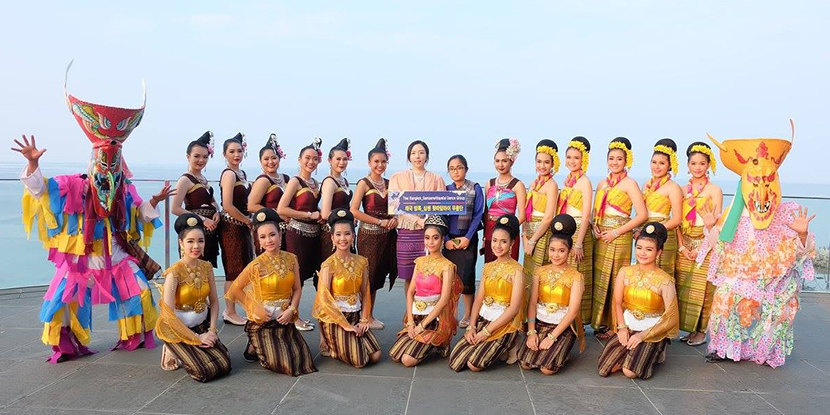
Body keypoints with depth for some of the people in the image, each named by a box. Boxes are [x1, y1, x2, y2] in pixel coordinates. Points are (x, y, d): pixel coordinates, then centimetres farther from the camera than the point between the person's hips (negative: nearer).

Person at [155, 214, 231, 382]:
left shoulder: (206, 267, -2)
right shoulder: (174, 272, -19)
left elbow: (214, 301, 5)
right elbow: (168, 314, -20)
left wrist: (212, 330, -8)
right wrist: (197, 338, -17)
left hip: (202, 325, 5)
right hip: (177, 330, -5)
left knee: (224, 366, -7)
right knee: (206, 372, -17)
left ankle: (189, 352, 17)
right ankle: (175, 353, 10)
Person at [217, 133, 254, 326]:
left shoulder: (241, 173, 13)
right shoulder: (229, 174, -13)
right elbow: (228, 206, -21)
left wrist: (248, 223, 7)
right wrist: (248, 220, -11)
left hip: (242, 227, 9)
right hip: (231, 228, -9)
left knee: (242, 270, 13)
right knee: (234, 271, 0)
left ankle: (231, 310, 23)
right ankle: (230, 312, 12)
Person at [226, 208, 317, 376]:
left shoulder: (291, 259, -2)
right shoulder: (256, 265, -14)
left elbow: (297, 289, 2)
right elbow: (235, 290, -8)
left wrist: (291, 309, -12)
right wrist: (255, 308, -13)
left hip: (285, 320, 5)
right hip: (263, 323, -4)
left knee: (302, 360, 3)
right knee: (285, 365, -8)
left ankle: (263, 347, 27)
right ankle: (254, 348, 20)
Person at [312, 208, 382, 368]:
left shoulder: (361, 262, 2)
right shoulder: (328, 265, -13)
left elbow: (365, 293, 6)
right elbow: (324, 300, -16)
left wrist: (364, 319, -5)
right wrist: (346, 325, -16)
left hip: (356, 316, 5)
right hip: (335, 319, -5)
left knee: (375, 356, -5)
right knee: (359, 362, -13)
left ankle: (340, 345, 19)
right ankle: (331, 348, 15)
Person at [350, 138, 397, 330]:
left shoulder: (389, 183, 11)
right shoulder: (364, 183, -5)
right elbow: (354, 210, -13)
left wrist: (395, 219, -6)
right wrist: (380, 222, -14)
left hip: (387, 235, 5)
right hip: (369, 235, -5)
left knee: (380, 276, 11)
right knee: (369, 275, 0)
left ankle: (370, 314, 24)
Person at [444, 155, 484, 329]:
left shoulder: (475, 189, 0)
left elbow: (478, 215, -4)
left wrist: (468, 237, -12)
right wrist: (446, 239, -6)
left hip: (467, 239, -3)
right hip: (449, 240, 3)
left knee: (466, 277, -4)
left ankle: (468, 315, 10)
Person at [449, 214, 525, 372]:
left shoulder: (516, 270, -10)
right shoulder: (488, 267, 10)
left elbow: (514, 308, -15)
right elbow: (479, 299, 6)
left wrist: (487, 331, -15)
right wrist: (471, 326, -8)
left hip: (505, 325, -6)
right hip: (482, 320, 6)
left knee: (474, 364, -21)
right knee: (455, 360, -10)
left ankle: (507, 348, 7)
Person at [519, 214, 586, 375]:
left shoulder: (575, 276, -6)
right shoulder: (540, 272, 5)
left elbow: (573, 312, -12)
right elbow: (532, 303, 0)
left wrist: (552, 337, -17)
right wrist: (531, 332, -12)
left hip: (563, 327, -3)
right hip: (540, 324, 3)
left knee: (547, 368, -20)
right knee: (526, 364, -14)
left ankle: (559, 351, 11)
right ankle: (542, 347, 15)